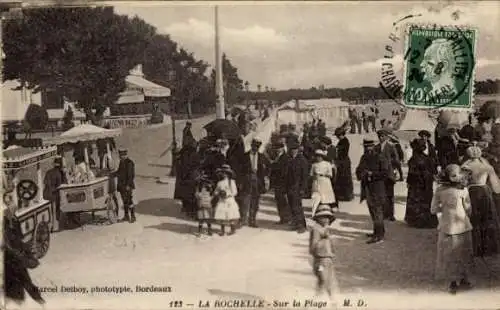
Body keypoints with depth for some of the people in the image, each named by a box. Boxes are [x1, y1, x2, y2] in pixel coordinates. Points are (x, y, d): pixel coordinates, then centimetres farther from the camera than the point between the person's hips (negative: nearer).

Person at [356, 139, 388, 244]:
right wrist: (361, 174, -5)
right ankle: (379, 231, 31)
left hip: (377, 189, -8)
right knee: (372, 211, 17)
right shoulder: (364, 158, 12)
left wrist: (371, 174, -18)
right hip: (367, 188, 8)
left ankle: (379, 236, -6)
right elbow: (359, 170, 18)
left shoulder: (380, 158, -10)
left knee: (377, 212, -8)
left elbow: (385, 173, -14)